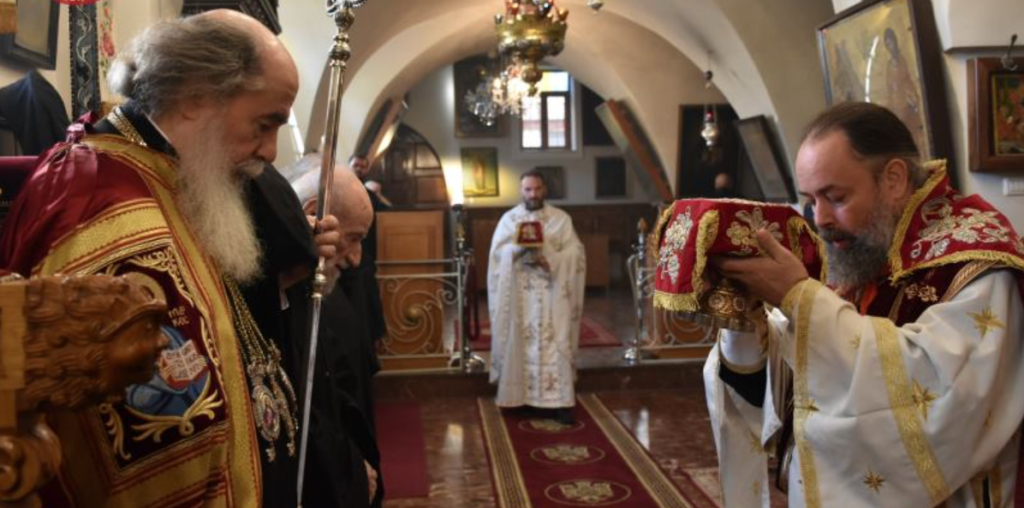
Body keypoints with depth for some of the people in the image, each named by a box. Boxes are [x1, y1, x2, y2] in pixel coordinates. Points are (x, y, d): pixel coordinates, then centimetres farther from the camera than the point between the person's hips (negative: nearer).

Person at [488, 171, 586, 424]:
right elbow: (498, 253, -1)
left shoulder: (561, 218, 6)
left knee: (556, 343, -5)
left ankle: (560, 401, -2)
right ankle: (521, 397, 11)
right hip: (519, 292, 1)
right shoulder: (508, 218, 8)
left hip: (552, 292, -1)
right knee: (520, 342, 1)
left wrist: (549, 260, -18)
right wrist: (520, 247, -18)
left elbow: (575, 253, -2)